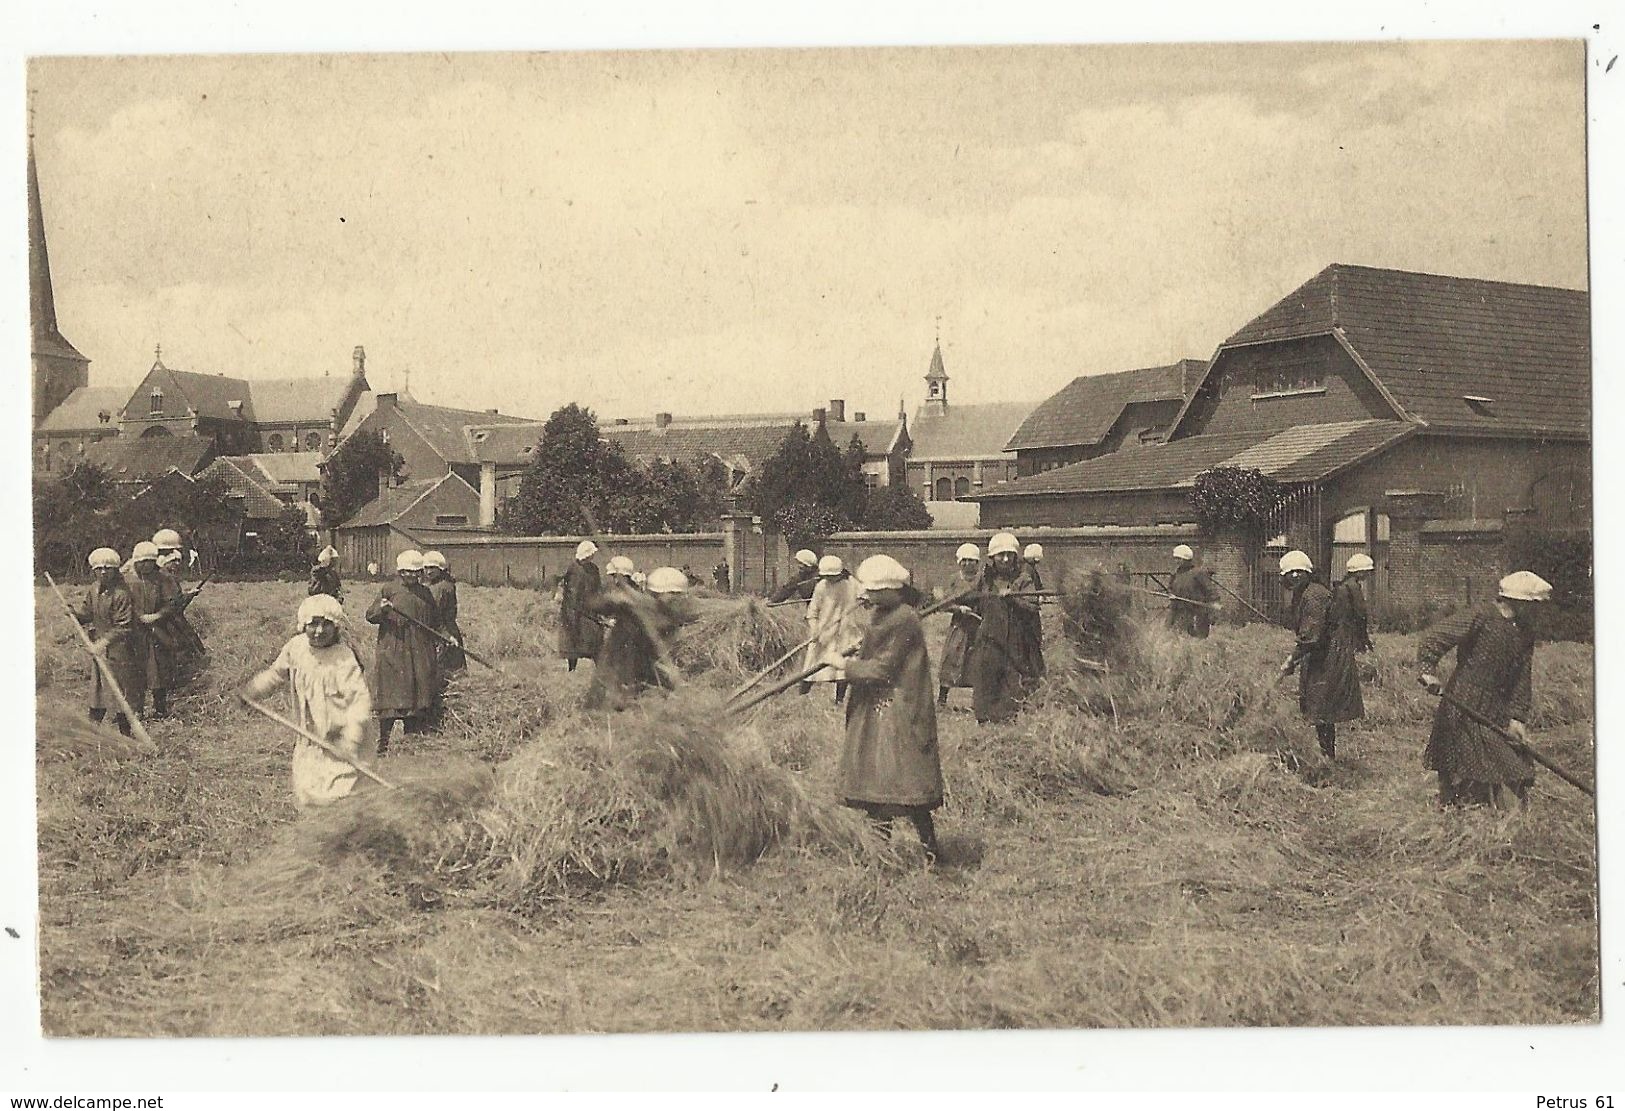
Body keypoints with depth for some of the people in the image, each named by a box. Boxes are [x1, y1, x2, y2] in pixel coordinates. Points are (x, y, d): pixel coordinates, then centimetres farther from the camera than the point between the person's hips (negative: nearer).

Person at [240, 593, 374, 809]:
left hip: (339, 743, -6)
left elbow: (360, 698, -28)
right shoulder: (296, 647, -2)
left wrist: (351, 737, -38)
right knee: (305, 796, 12)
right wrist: (250, 691, 8)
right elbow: (275, 674, 19)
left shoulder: (344, 659, -22)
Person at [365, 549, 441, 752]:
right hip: (392, 652, -4)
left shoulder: (425, 593, 14)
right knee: (391, 699, -7)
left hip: (420, 655, 4)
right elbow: (370, 615, -4)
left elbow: (432, 623, 23)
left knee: (419, 700, 4)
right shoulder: (388, 590, 2)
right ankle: (382, 743, -2)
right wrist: (381, 608, -23)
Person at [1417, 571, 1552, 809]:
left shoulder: (1525, 633, 10)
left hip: (1498, 713, 7)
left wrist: (1517, 717, -1)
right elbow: (1433, 638, -16)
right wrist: (1429, 671, -29)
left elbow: (1523, 679, 8)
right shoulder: (1481, 618, -13)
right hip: (1464, 709, -7)